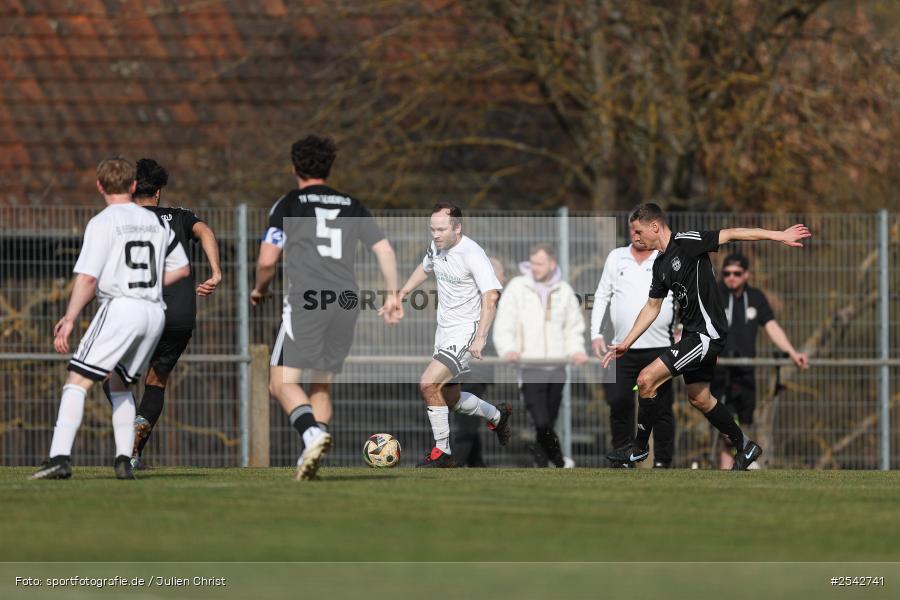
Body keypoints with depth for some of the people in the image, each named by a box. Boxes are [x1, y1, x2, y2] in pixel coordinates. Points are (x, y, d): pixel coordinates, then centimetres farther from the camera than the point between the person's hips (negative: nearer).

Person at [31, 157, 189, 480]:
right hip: (155, 312, 6)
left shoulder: (103, 223, -4)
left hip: (120, 308, -6)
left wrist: (69, 319, -9)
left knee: (77, 381, -8)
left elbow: (87, 277, -12)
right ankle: (124, 460, 12)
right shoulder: (157, 222, 15)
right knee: (120, 384, 22)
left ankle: (60, 457, -22)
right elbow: (181, 268, 23)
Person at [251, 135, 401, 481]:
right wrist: (393, 295, 16)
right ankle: (309, 459, 3)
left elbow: (267, 260, 0)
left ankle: (313, 433, -30)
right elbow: (384, 249, 10)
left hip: (306, 301, -5)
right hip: (347, 302, 5)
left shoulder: (288, 205, 4)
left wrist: (260, 290, 19)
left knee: (282, 382, -5)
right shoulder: (351, 205, 17)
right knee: (322, 386, 15)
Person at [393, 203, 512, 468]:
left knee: (428, 384, -21)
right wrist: (400, 296, 19)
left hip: (466, 331, -9)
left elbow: (491, 296, -29)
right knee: (451, 399, 18)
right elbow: (424, 269, 26)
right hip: (444, 330, 9)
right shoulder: (437, 247, 2)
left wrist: (480, 338, -37)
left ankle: (442, 452, -9)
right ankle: (498, 416, 44)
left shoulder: (472, 254, -22)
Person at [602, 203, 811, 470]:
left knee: (647, 379, -13)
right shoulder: (661, 265, 12)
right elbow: (652, 307, 21)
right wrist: (626, 343, 19)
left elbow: (731, 235, -16)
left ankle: (639, 447, 0)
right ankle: (744, 446, 32)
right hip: (693, 334, 10)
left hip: (707, 333, -10)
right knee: (699, 398, 18)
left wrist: (778, 236, -20)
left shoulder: (685, 243, -14)